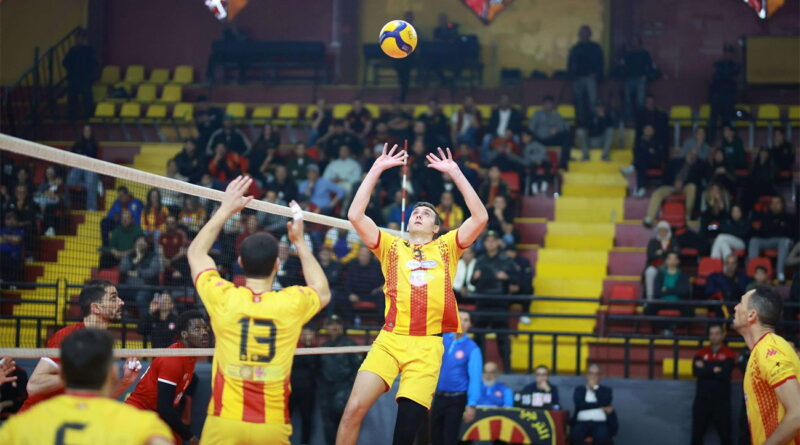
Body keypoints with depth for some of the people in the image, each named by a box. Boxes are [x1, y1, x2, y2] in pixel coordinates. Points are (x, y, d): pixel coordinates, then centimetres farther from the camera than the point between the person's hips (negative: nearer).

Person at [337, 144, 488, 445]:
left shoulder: (446, 247, 17)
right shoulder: (391, 247, 17)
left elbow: (480, 217, 6)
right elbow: (355, 216, 7)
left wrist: (455, 173, 6)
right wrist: (376, 170, 5)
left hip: (427, 346, 0)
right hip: (389, 340, 1)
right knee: (355, 408, -16)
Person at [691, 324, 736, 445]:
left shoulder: (729, 354, 1)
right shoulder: (701, 353, 9)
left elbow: (725, 373, -15)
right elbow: (696, 371, -8)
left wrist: (706, 367, -11)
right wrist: (714, 370, -15)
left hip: (721, 401, -2)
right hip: (702, 400, 3)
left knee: (725, 434, -1)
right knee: (697, 434, 4)